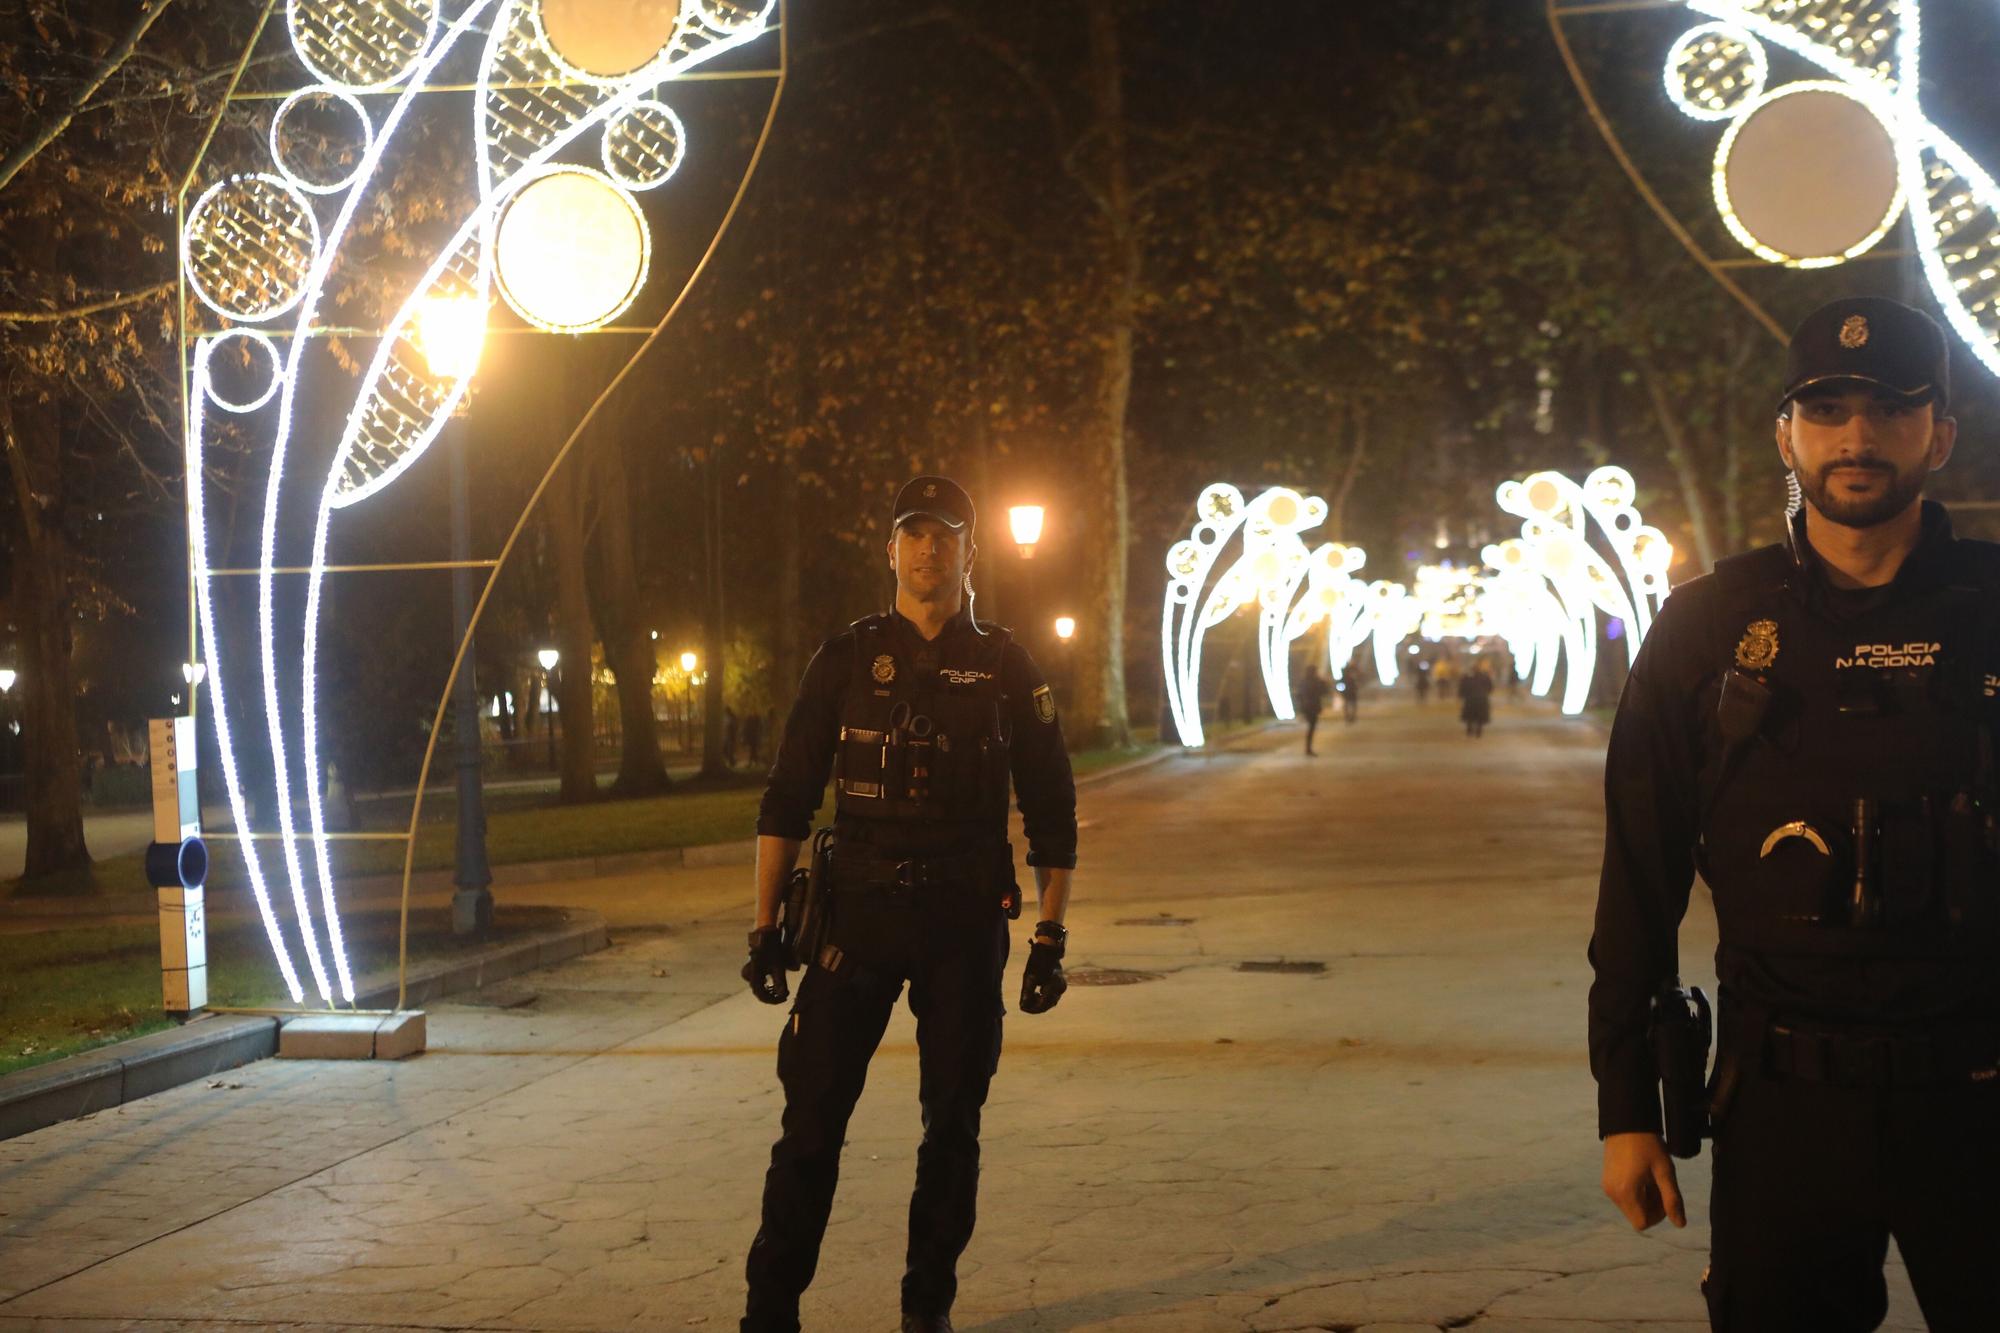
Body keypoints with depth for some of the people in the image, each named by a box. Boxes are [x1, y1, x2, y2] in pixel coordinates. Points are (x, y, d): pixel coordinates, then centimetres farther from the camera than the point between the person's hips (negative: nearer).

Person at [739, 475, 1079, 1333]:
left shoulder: (1004, 668, 4)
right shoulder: (845, 660, 3)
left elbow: (1051, 811, 6)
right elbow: (787, 801, 3)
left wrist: (1050, 938, -1)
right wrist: (765, 928, -3)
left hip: (966, 925, 1)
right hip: (857, 915, 0)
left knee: (953, 1124, 7)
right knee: (812, 1119, -3)